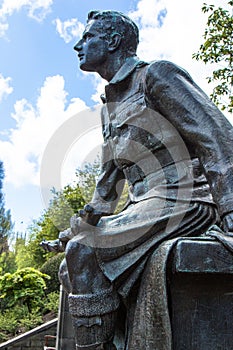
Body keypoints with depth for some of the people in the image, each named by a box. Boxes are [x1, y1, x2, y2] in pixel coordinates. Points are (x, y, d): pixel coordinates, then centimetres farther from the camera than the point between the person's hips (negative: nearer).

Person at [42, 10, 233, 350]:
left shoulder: (156, 75, -3)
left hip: (182, 202, -8)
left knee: (82, 252, -22)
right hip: (143, 207, 8)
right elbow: (110, 178, 25)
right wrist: (84, 223, 13)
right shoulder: (109, 107, 22)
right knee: (71, 268, 1)